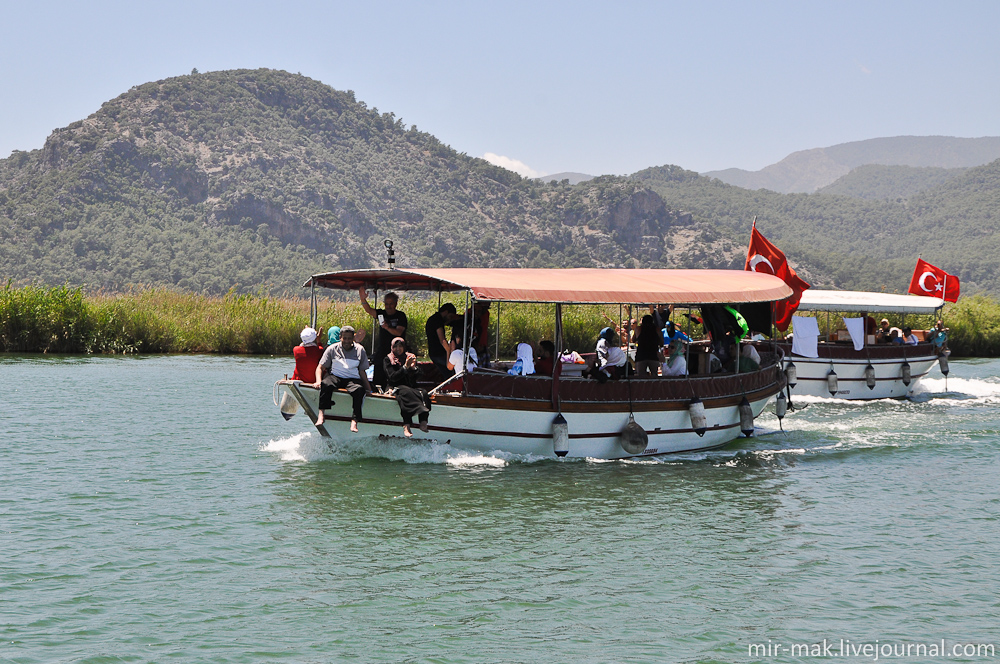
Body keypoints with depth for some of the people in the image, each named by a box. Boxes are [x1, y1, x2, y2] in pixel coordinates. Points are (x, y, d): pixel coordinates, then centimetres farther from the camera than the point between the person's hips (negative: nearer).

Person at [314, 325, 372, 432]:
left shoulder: (360, 350, 10)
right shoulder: (332, 349, 7)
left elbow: (362, 372, 12)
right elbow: (320, 367, 7)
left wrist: (369, 390, 2)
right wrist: (318, 381, -12)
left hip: (353, 379, 0)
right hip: (335, 377, 0)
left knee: (359, 390, -35)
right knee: (326, 385, -36)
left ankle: (354, 421, -43)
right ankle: (321, 414, -41)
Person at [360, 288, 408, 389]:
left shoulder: (401, 316, 0)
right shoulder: (382, 314, 10)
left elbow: (398, 332, -12)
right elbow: (369, 310, -6)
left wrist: (387, 328, -31)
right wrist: (363, 299, -25)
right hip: (381, 353, 4)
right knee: (378, 379, 1)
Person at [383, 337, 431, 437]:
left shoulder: (411, 357, 19)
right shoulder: (387, 360, 9)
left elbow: (419, 375, 11)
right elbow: (392, 377, -6)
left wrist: (414, 367, -10)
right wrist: (405, 367, -15)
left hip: (412, 387, 4)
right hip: (397, 387, -4)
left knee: (423, 393, -29)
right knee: (406, 393, -38)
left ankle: (423, 422, -39)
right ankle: (407, 426, -48)